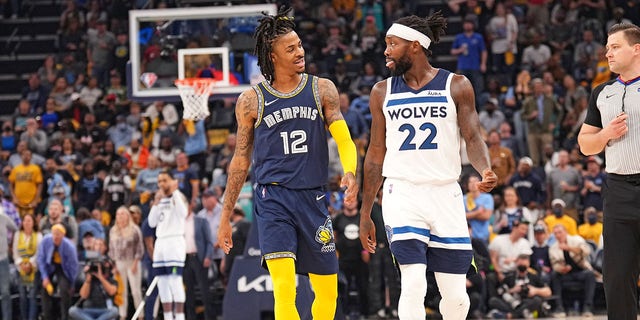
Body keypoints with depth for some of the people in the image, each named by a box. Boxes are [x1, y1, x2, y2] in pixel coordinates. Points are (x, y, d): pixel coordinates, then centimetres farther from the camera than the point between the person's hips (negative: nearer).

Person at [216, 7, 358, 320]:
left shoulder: (322, 90, 5)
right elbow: (241, 160, 10)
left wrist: (350, 173, -25)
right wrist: (225, 217, 11)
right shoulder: (251, 100, 2)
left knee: (327, 291, 9)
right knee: (284, 289, -18)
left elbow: (344, 140, -2)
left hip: (313, 198, 3)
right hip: (272, 199, -3)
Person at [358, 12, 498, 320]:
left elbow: (472, 138, -3)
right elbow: (376, 154, 12)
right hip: (402, 193, 0)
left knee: (456, 295, 1)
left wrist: (486, 171, -25)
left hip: (445, 193, 0)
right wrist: (365, 214, 12)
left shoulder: (456, 86, 2)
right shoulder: (383, 92, 7)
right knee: (413, 284, -17)